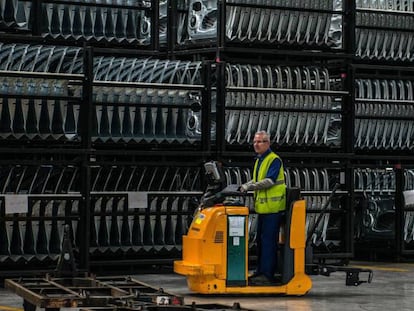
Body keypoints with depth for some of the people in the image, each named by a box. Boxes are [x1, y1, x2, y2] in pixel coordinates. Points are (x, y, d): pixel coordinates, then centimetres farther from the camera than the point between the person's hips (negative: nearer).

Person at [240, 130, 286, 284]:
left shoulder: (274, 160, -13)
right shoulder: (259, 160, 17)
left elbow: (269, 181, -22)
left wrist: (249, 186, -20)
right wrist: (246, 185, 8)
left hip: (272, 208, -10)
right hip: (263, 207, 10)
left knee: (268, 241, -9)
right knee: (261, 240, 14)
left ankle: (267, 274, -7)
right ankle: (260, 271, 23)